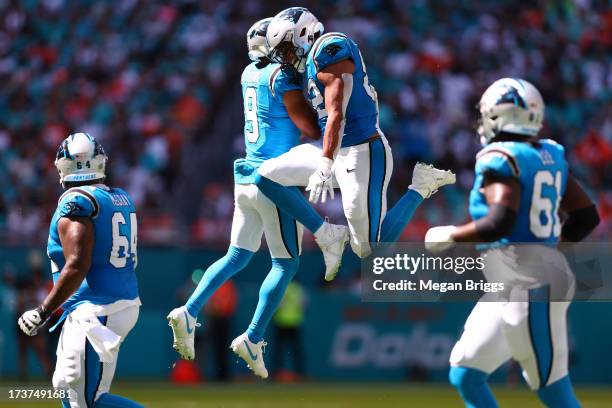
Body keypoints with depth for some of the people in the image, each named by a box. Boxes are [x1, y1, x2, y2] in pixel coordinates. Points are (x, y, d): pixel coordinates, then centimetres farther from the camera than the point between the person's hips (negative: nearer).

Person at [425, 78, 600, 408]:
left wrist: (449, 236, -10)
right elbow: (587, 216, 16)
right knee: (465, 376, 13)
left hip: (529, 288, -10)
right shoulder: (549, 156, 13)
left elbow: (499, 223, -25)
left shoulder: (501, 160, -12)